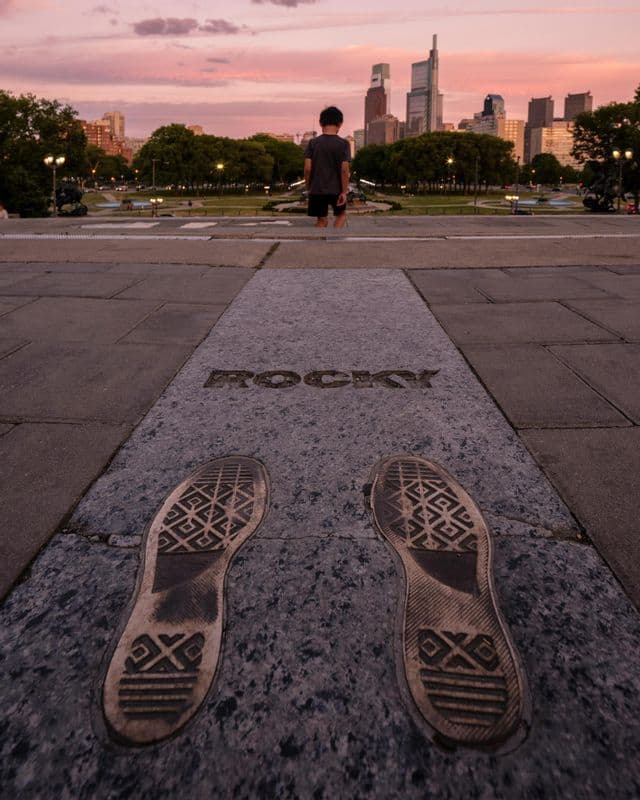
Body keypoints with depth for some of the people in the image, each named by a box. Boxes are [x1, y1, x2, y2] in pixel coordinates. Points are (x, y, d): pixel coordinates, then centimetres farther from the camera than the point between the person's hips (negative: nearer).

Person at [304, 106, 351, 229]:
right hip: (336, 189, -1)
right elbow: (344, 170, -12)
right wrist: (344, 191, -7)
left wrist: (308, 187, 7)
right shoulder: (343, 144, -7)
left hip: (317, 189, 1)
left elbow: (307, 169, -5)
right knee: (341, 214, 20)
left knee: (321, 220, 11)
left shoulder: (313, 143, -2)